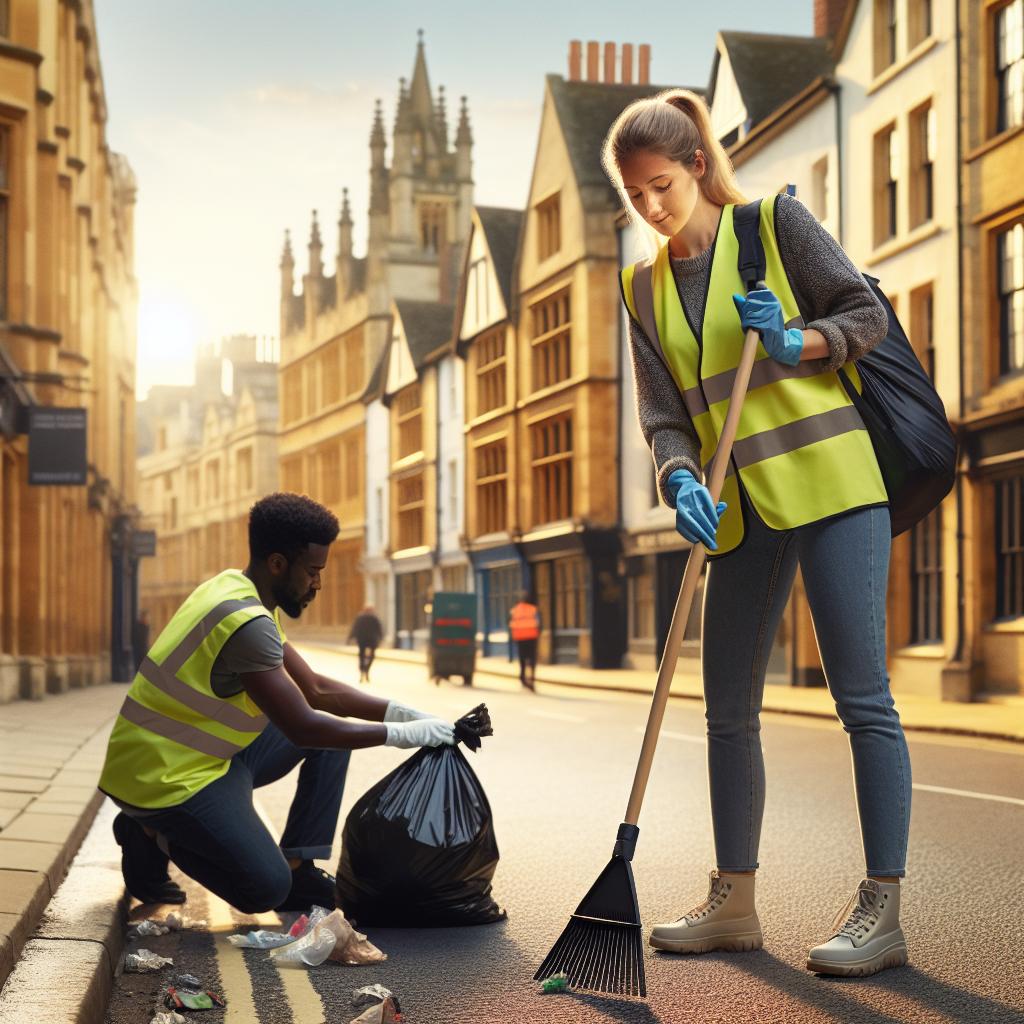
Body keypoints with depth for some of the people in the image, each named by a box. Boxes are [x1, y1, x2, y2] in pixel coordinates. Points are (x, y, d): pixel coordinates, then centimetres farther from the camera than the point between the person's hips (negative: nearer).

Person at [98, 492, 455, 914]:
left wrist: (404, 713, 0)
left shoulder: (239, 593, 6)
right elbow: (302, 729, -25)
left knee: (336, 723, 9)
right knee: (267, 889, -20)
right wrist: (403, 734, -18)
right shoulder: (246, 621, -25)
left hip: (205, 756, 10)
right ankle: (154, 838, 2)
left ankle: (298, 868, 6)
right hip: (165, 779, -10)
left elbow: (315, 689, 11)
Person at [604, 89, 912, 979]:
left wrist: (795, 345, -18)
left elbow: (866, 312, -1)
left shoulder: (775, 223, -1)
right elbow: (664, 412, 5)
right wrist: (681, 480, -13)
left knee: (862, 698, -7)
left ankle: (881, 908, -3)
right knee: (729, 708, 9)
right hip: (742, 508, 6)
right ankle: (734, 903, 19)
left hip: (830, 479, -6)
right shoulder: (645, 286, 12)